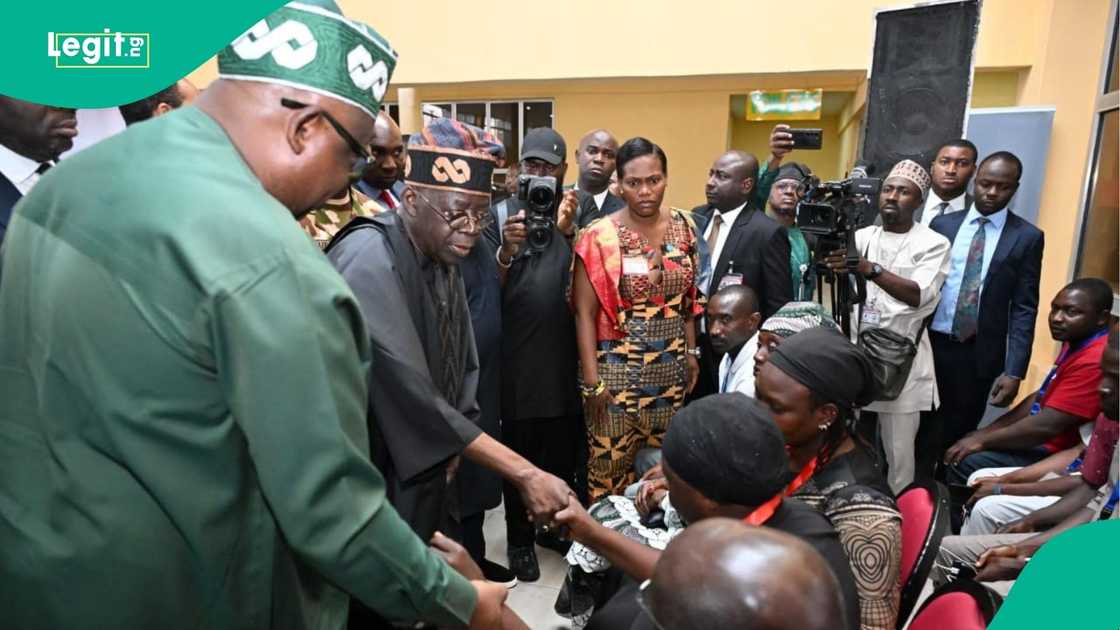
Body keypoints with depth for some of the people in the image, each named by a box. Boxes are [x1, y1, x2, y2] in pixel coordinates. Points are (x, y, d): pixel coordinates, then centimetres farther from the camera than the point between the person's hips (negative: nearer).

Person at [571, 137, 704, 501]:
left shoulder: (683, 227, 3)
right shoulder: (600, 237, -11)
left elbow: (688, 298, 12)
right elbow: (584, 312, -9)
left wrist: (692, 353, 11)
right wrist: (591, 379, -11)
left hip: (671, 367, 4)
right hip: (617, 369, -4)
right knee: (610, 466, 6)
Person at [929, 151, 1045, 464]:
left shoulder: (1027, 237, 0)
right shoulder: (942, 224, 4)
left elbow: (1024, 309, -3)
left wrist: (1014, 371, -9)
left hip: (981, 353, -1)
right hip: (931, 343, 1)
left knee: (961, 430, 8)